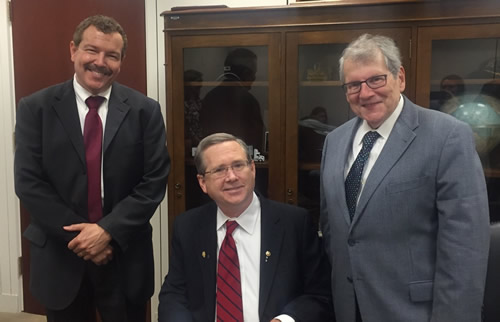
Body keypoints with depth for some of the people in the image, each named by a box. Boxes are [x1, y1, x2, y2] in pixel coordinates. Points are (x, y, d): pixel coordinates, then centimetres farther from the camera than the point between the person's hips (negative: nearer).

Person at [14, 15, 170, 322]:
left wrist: (109, 230, -16)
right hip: (60, 256, 1)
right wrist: (77, 235, -13)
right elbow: (28, 182, -6)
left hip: (125, 256, 0)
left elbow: (154, 181, -7)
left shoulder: (145, 110, -3)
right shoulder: (36, 107, -2)